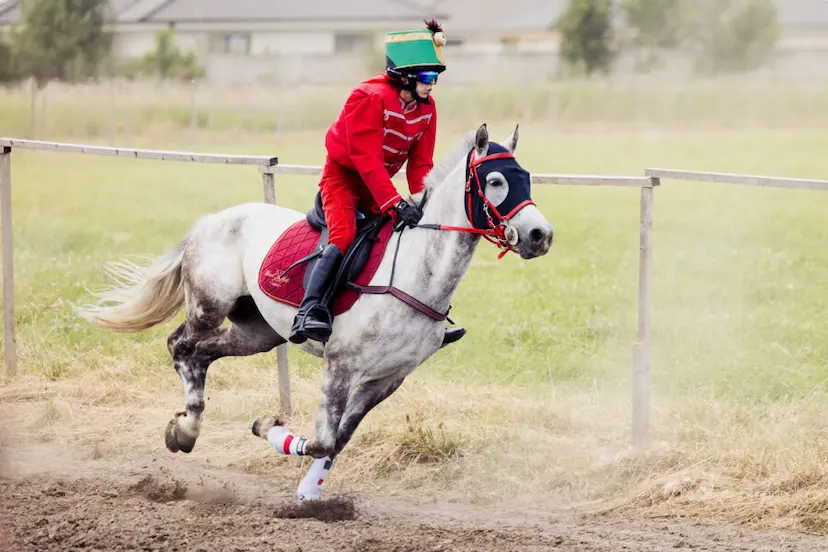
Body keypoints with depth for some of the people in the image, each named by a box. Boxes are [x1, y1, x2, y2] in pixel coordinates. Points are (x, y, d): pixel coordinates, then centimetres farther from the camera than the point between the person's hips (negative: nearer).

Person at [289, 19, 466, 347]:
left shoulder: (426, 108, -2)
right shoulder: (369, 98, -25)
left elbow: (420, 163, 1)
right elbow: (367, 160, -30)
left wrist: (423, 203, -14)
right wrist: (394, 203, -36)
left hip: (377, 185, 8)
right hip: (343, 176, -8)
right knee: (344, 236, -29)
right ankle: (309, 313, -38)